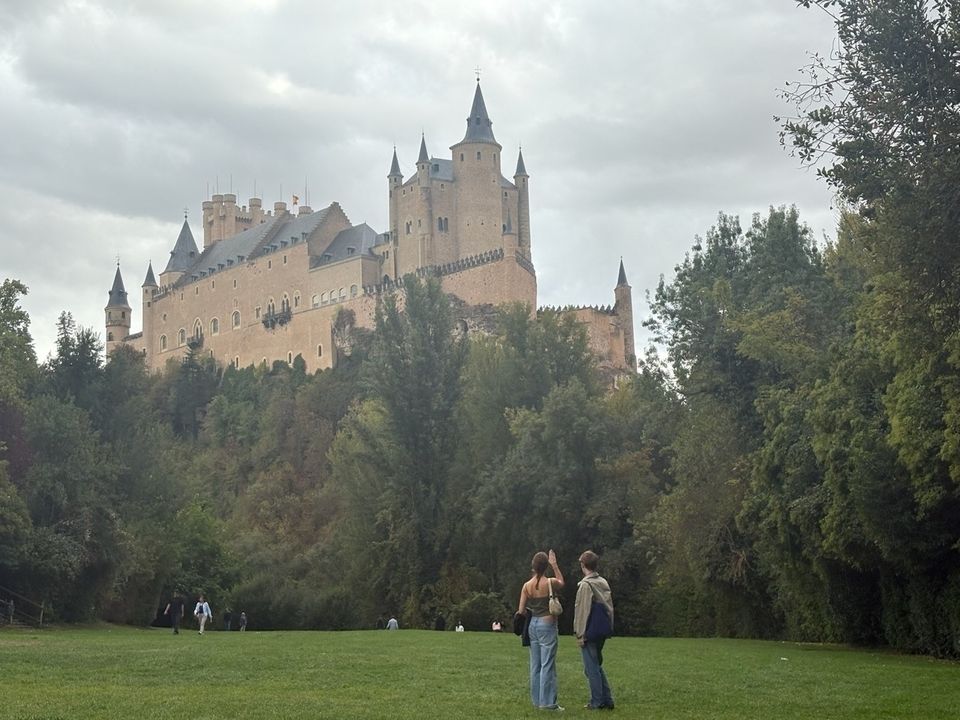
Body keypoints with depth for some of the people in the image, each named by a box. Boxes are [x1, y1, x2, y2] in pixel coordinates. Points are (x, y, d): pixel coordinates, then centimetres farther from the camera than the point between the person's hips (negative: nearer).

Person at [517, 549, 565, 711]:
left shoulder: (527, 585, -2)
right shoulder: (550, 582, -11)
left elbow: (521, 611, 0)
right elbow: (562, 582, 15)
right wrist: (554, 565, 16)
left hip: (533, 624, 5)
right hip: (547, 625, -5)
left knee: (535, 665, 11)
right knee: (548, 665, -3)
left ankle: (537, 700, 15)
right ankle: (548, 702, -3)